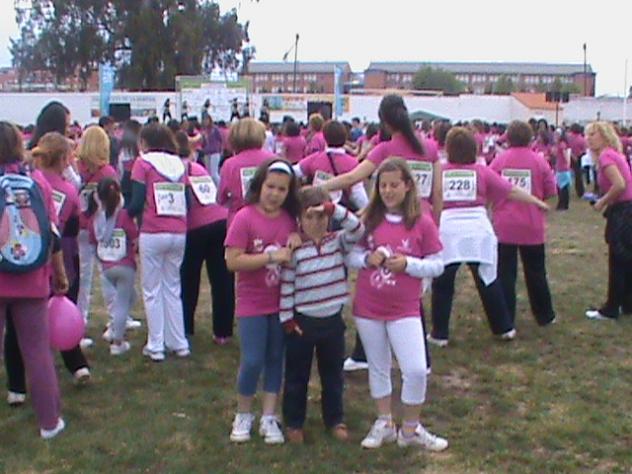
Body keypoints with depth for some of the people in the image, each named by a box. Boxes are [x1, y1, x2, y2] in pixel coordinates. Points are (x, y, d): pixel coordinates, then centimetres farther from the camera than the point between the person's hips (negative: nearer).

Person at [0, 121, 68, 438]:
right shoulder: (37, 180, -1)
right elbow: (53, 233, 1)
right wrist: (60, 273, 12)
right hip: (31, 281, 2)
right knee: (37, 350, 9)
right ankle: (49, 421, 16)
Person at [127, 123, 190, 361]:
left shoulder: (143, 163, -1)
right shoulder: (179, 164, 14)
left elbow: (137, 203, -7)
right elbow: (187, 202, 11)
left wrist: (126, 214, 11)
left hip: (153, 233, -4)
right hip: (179, 234, 5)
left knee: (152, 290, 5)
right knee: (173, 288, 14)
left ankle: (156, 346, 7)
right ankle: (179, 343, 16)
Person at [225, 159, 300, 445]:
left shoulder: (291, 219, 2)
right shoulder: (245, 218, -13)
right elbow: (232, 261, -18)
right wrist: (272, 256, -23)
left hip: (282, 302, 5)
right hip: (252, 303, -4)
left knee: (275, 359, 11)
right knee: (252, 361, -3)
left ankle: (269, 418, 22)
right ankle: (243, 415, 20)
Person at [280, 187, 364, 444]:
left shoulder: (338, 241, -2)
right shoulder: (294, 249, -10)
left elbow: (358, 229, -20)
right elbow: (286, 285, -8)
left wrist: (334, 209, -29)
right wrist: (287, 319, -9)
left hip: (333, 320, 2)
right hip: (302, 321, -2)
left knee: (333, 374, 16)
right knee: (297, 375, 11)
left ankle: (335, 420, 31)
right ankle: (294, 423, 25)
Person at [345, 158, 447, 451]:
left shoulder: (422, 222, -7)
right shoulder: (368, 219, 0)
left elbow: (437, 266, -4)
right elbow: (351, 255, 4)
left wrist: (408, 264, -20)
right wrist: (367, 259, -16)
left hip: (405, 309, -2)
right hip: (367, 308, 2)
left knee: (416, 370, -6)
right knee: (378, 368, 15)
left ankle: (411, 429, 15)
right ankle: (384, 424, 32)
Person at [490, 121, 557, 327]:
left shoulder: (499, 160, -5)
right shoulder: (539, 161, -4)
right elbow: (550, 192, -1)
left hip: (504, 226, -1)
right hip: (532, 226, 1)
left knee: (505, 274, 7)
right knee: (536, 273, 15)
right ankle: (544, 315, 25)